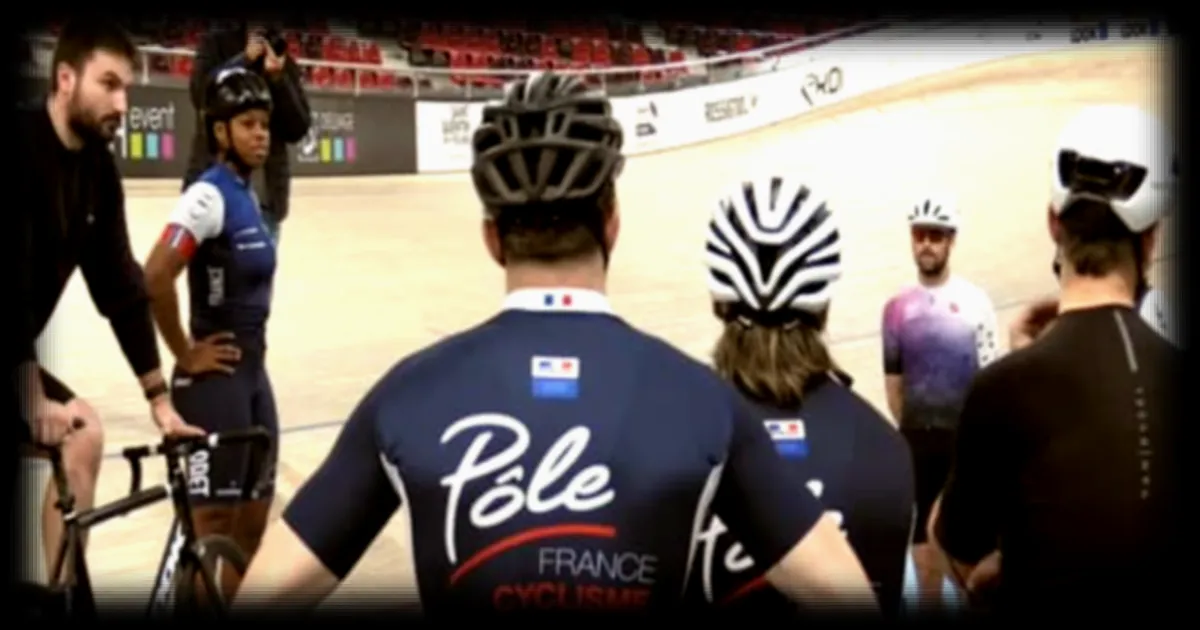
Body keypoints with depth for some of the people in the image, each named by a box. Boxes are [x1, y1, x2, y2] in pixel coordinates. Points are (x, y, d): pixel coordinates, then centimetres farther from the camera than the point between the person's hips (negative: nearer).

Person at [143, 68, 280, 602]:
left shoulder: (246, 193, 10)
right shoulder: (209, 196, -17)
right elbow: (154, 278, -28)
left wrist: (250, 349, 13)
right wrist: (185, 355, -17)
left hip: (252, 372, 9)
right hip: (214, 379, -9)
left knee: (253, 520, 15)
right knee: (211, 527, -1)